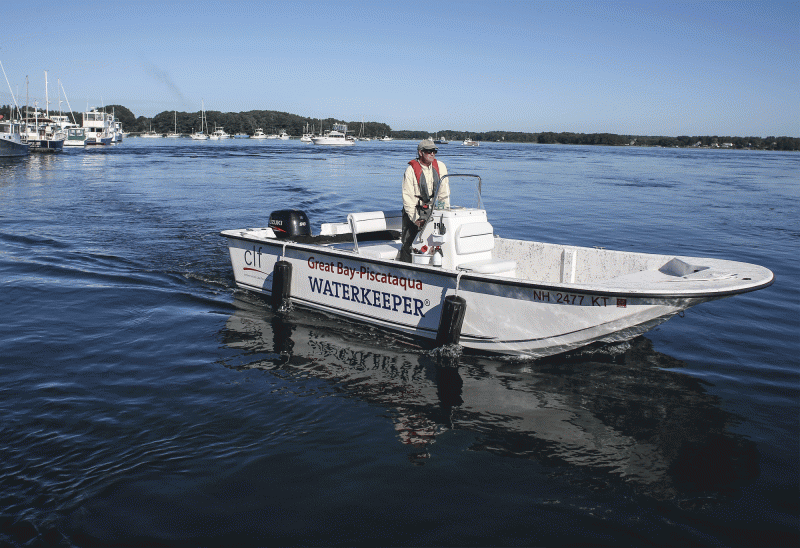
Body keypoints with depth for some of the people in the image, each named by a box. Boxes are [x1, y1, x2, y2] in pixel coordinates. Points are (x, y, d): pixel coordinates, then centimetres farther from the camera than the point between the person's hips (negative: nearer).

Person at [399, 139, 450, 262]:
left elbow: (444, 191, 6)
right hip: (415, 210, -3)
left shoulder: (440, 166, 2)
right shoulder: (411, 170, -10)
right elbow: (408, 197, -11)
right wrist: (416, 219, -17)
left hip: (434, 210, 3)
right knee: (409, 243, -7)